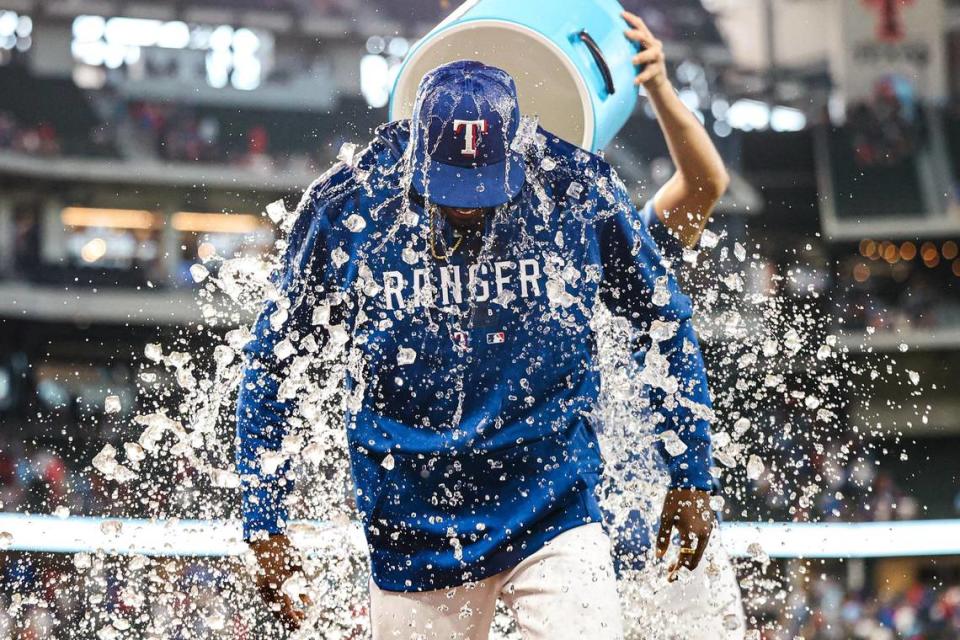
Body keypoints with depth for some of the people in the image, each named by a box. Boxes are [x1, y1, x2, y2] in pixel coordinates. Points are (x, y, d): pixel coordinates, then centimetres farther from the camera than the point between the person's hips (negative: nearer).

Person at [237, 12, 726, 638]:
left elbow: (666, 323, 6)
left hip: (555, 515, -1)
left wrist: (693, 476, 9)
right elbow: (275, 363, 2)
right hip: (414, 533, 1)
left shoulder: (580, 193, -10)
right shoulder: (346, 208, -10)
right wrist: (264, 523, 1)